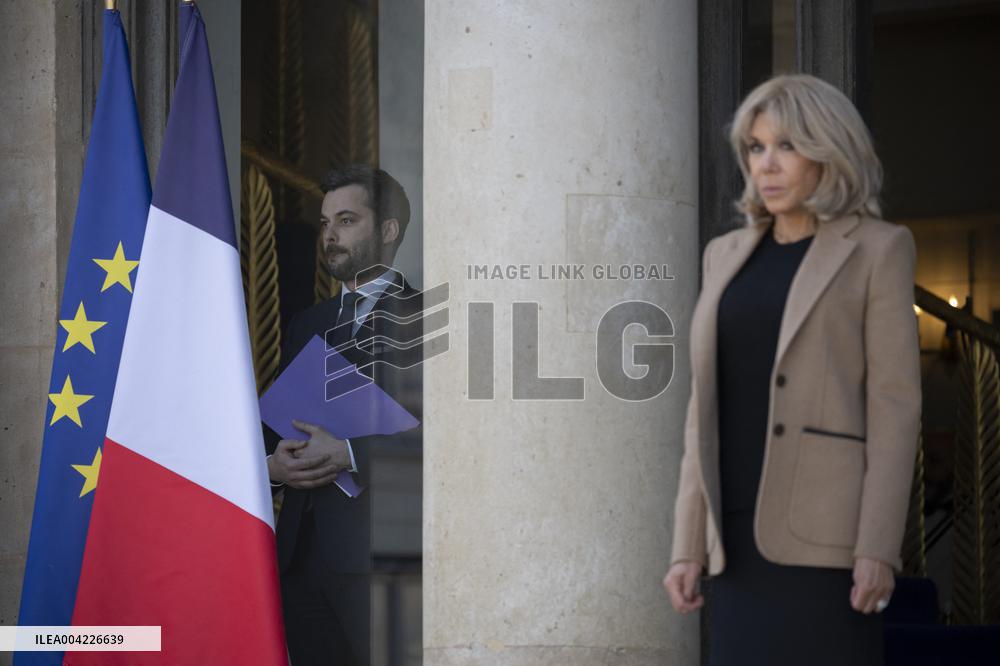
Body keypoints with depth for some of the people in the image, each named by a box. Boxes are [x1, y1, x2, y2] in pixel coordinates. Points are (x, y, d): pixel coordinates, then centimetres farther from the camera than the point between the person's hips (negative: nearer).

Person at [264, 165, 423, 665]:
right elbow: (278, 423, 20)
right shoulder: (305, 325, 19)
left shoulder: (421, 316, -4)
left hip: (379, 550, -6)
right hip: (304, 550, 6)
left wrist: (351, 454, -19)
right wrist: (273, 464, -1)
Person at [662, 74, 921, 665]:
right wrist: (690, 543, 9)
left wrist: (879, 546, -14)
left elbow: (894, 403, -6)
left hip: (827, 526, -6)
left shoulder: (878, 250, 0)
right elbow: (713, 407, 15)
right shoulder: (729, 256, 16)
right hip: (745, 532, 6)